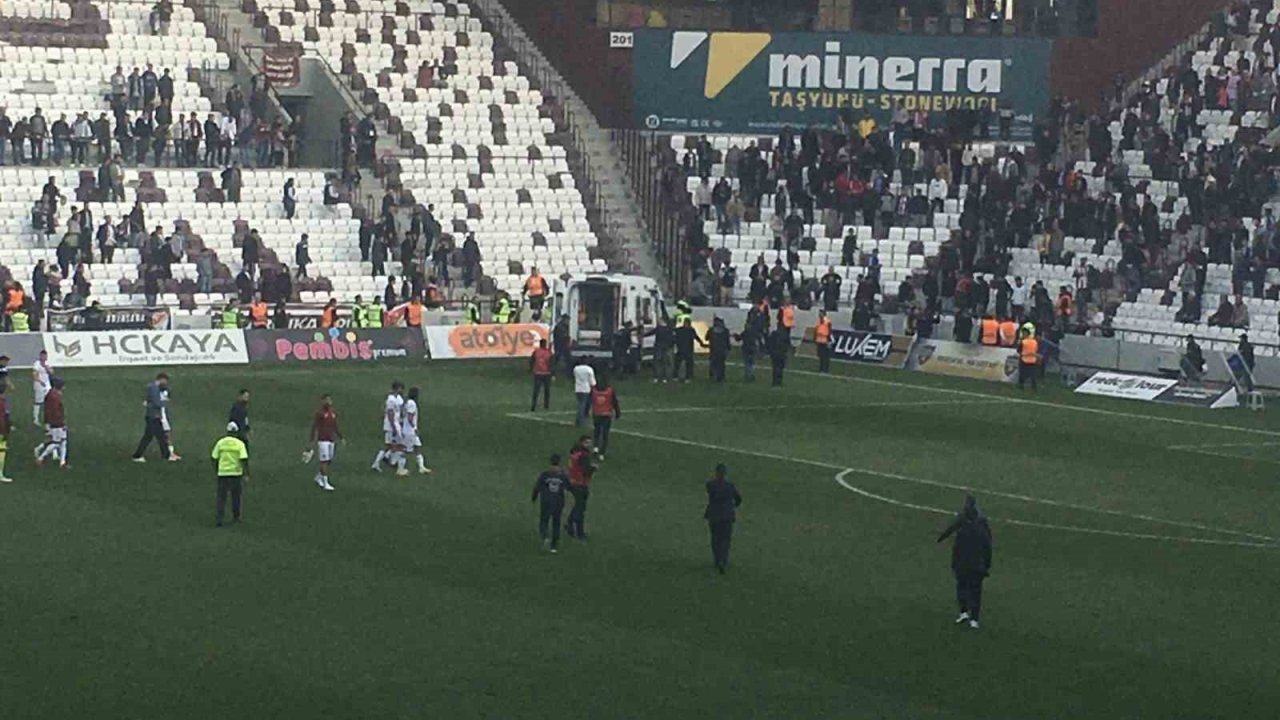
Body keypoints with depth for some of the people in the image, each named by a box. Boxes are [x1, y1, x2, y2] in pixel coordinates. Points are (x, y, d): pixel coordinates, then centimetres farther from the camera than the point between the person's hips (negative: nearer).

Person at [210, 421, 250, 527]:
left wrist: (215, 471, 16)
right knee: (235, 496, 15)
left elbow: (214, 458, 2)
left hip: (222, 473, 0)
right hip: (236, 473, 0)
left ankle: (220, 518, -8)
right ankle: (236, 517, 25)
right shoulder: (240, 444, -6)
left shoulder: (220, 443, -1)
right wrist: (246, 475, -7)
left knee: (221, 497, 3)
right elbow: (244, 460, -12)